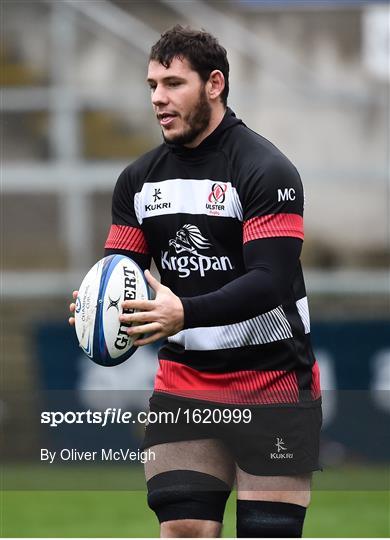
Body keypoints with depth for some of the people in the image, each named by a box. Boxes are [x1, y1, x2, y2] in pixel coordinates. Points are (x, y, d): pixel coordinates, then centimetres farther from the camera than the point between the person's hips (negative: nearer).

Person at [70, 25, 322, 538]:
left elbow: (271, 280, -22)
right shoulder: (139, 179, 7)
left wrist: (186, 313, -37)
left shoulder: (266, 170, -13)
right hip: (183, 383, 5)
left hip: (273, 381, -5)